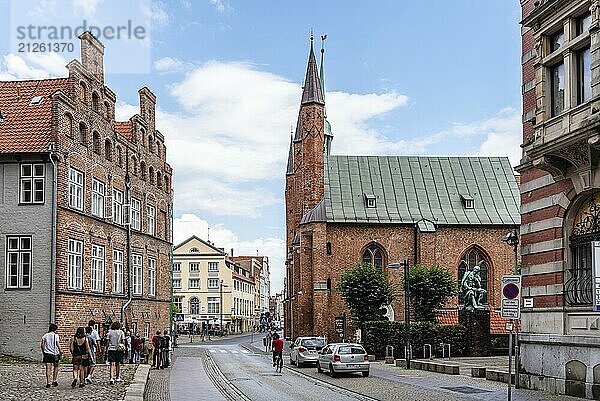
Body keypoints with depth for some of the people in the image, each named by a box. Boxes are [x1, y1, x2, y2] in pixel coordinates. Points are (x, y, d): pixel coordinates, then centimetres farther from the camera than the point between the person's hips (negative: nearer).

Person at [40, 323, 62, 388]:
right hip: (55, 354, -2)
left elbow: (42, 345, 4)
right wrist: (60, 351, 1)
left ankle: (48, 383, -5)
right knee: (56, 367, 16)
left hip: (47, 354, 2)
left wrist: (43, 352, 15)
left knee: (48, 369, 0)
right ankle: (54, 381, 14)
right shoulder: (56, 336, -5)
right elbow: (58, 344, -10)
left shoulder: (45, 335, 5)